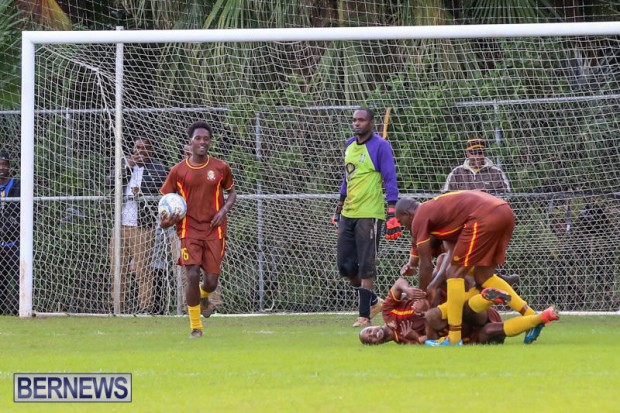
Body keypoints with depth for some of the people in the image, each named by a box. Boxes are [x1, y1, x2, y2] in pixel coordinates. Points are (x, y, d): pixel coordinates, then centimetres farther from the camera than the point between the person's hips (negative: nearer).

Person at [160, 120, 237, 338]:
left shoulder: (221, 168, 2)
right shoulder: (178, 170, 0)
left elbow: (232, 192, 16)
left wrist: (224, 210, -5)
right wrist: (166, 220, -11)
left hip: (214, 230, 1)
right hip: (189, 229, -1)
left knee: (211, 281, -2)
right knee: (192, 275, -16)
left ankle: (203, 295, 38)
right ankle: (195, 326, -1)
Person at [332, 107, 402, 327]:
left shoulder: (380, 146, -8)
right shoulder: (349, 146, 15)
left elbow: (390, 180, -10)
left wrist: (392, 213, -17)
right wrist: (339, 208, 24)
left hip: (369, 214, -8)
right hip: (348, 214, 8)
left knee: (366, 267, -6)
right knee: (345, 265, 7)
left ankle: (364, 315, -1)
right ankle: (373, 301, 25)